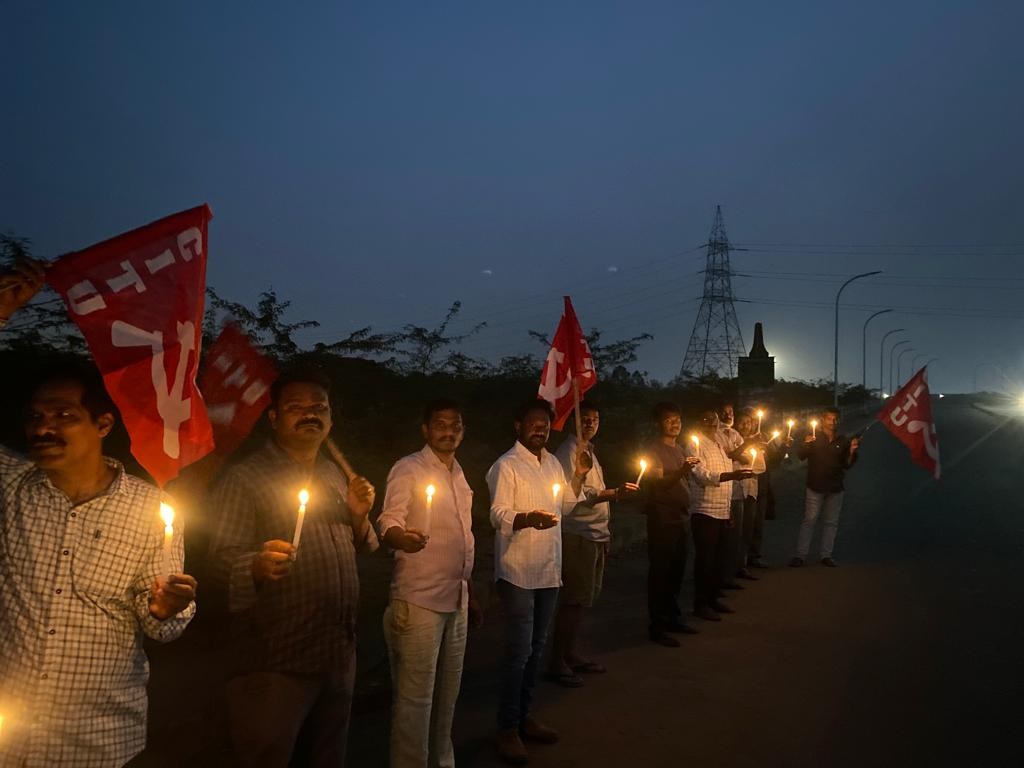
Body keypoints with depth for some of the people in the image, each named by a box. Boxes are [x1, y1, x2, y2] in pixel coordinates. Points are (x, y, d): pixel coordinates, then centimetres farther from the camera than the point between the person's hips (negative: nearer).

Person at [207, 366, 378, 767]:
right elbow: (222, 557, -17)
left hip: (339, 654, 6)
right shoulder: (244, 477, -10)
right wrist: (258, 565, -38)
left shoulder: (335, 474, 9)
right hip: (276, 662, -6)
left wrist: (360, 517, -4)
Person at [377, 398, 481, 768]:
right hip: (418, 599, -7)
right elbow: (388, 522, -18)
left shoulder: (460, 475, 14)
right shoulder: (408, 469, -7)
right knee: (415, 696, -3)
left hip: (456, 600, 7)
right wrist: (402, 538, -41)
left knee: (447, 692, 16)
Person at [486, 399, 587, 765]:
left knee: (536, 647, 15)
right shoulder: (506, 465, -12)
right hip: (518, 570, -7)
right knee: (519, 650, -3)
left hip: (549, 568, 7)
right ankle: (507, 728, 10)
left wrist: (579, 475, 5)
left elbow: (566, 503, 19)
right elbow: (498, 515, -19)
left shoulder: (552, 462, 10)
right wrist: (528, 518, -37)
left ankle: (523, 715, 29)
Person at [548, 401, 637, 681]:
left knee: (584, 598, 12)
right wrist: (614, 493, -28)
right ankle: (557, 663, 3)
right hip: (577, 535, -9)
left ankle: (571, 654, 22)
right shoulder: (568, 451, -10)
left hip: (595, 535, 9)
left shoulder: (589, 451, 17)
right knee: (575, 600, -6)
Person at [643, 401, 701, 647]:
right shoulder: (654, 450, -8)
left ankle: (673, 617, 26)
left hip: (681, 517, 7)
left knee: (677, 571, 14)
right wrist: (682, 470, -32)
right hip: (662, 519, -7)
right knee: (660, 572, -3)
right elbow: (658, 482, -19)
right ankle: (657, 626, 2)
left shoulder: (680, 450, 15)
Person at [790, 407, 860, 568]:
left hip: (835, 488, 3)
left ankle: (826, 555, 15)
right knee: (809, 520, -5)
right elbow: (800, 456, -10)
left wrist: (851, 452, -10)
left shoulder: (843, 441, 8)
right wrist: (806, 444, -30)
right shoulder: (814, 437, 1)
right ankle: (800, 555, -4)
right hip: (815, 487, -3)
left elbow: (847, 465, 9)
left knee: (832, 522, 7)